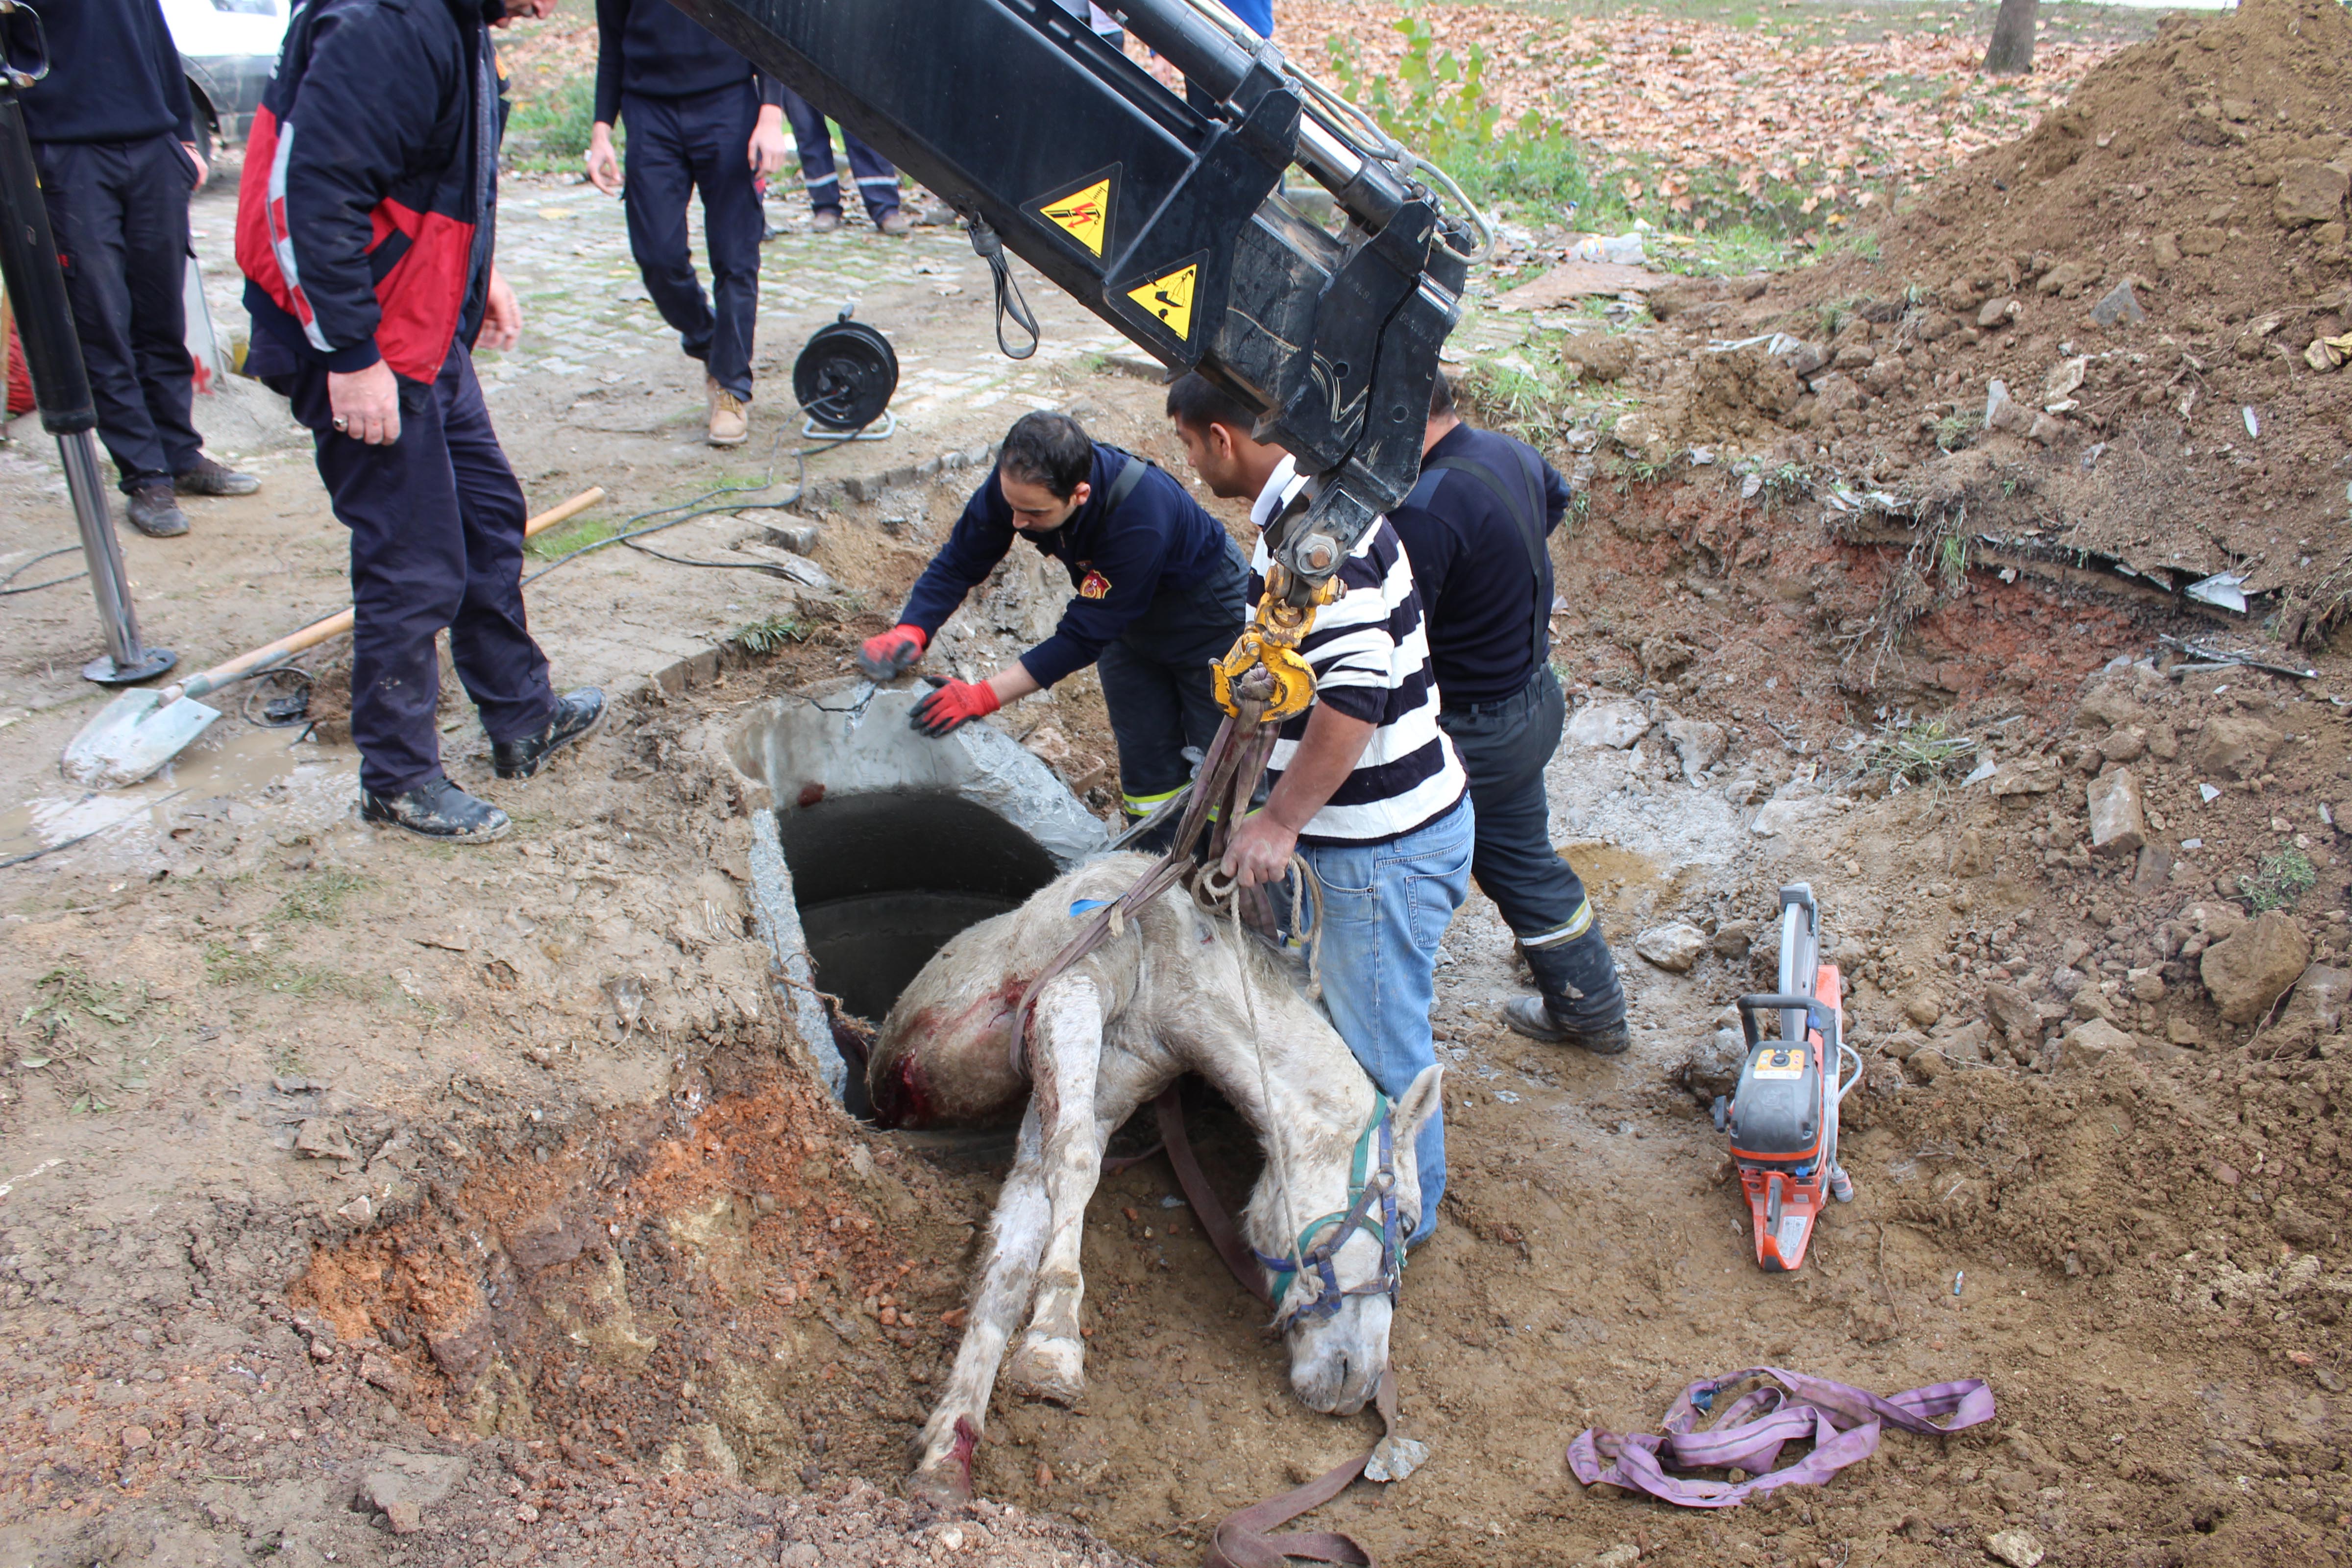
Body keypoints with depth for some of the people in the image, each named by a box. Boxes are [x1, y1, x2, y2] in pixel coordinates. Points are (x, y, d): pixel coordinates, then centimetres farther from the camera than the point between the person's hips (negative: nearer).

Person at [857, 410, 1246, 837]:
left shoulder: (1138, 521, -42)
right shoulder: (1017, 482, -26)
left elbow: (1083, 637, -36)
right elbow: (958, 563, -14)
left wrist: (984, 697, -39)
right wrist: (910, 630, -32)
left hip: (1208, 615, -6)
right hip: (1131, 621, 6)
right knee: (1147, 766, 10)